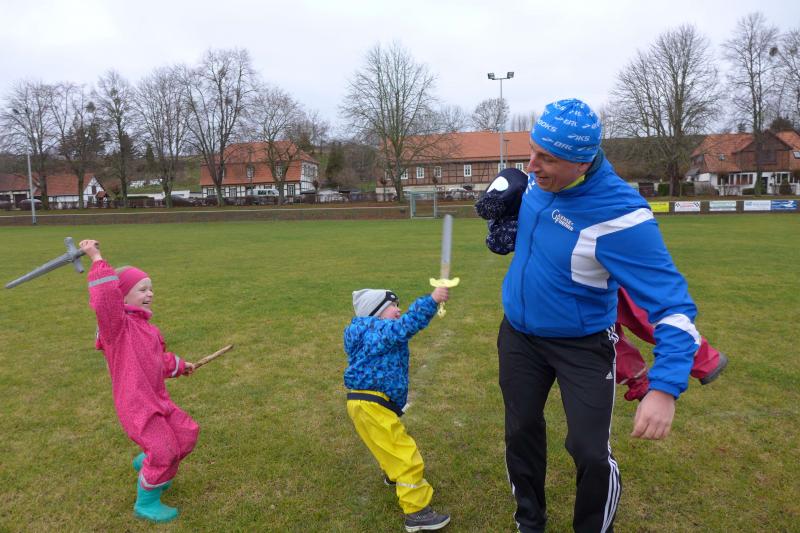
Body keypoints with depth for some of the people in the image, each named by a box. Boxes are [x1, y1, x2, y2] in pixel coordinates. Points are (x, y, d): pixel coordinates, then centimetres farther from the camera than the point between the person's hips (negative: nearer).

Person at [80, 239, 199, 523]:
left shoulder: (146, 327, 11)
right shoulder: (116, 323, -16)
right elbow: (105, 298, -38)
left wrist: (180, 366, 41)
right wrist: (97, 260, -38)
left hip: (158, 398, 9)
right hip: (135, 403, -9)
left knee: (187, 434, 13)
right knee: (163, 451, -10)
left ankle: (146, 463, 37)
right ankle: (146, 503, 14)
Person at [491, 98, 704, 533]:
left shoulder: (619, 215, -30)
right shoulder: (540, 180, -9)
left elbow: (671, 302, -29)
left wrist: (664, 388, -39)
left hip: (582, 346, -6)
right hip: (519, 336, 6)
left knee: (591, 455, -4)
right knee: (521, 433, 16)